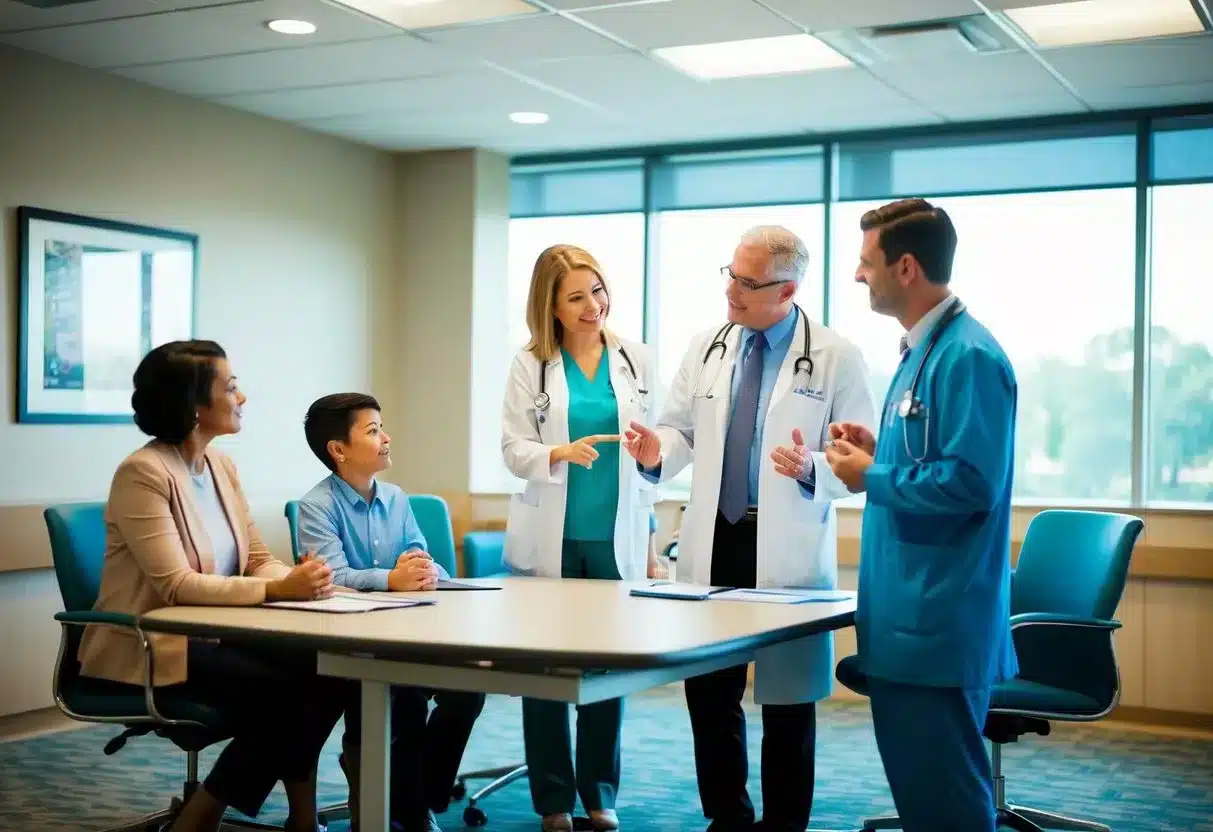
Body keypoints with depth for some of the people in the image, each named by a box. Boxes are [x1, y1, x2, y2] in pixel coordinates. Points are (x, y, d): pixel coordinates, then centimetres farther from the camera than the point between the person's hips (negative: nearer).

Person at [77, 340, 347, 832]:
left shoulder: (221, 466, 8)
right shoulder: (143, 473, -17)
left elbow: (258, 560, 7)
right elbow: (176, 585, -24)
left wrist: (298, 579, -16)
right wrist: (279, 590, -31)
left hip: (213, 635, 7)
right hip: (149, 648, -7)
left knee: (322, 673, -15)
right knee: (280, 691, -25)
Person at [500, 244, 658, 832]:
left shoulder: (634, 359, 5)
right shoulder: (530, 365, -1)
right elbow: (513, 449, -6)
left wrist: (648, 537, 5)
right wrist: (562, 453, -26)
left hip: (615, 539, 1)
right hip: (550, 540, -1)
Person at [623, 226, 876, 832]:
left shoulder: (837, 358, -6)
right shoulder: (706, 349, 7)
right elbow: (681, 429, 14)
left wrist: (813, 468, -26)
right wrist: (657, 451, -8)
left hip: (789, 553, -4)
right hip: (712, 544, 4)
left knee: (787, 701, 7)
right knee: (708, 691, 10)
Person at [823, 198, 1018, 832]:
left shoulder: (968, 356, -17)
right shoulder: (921, 350, 14)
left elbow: (972, 481, -24)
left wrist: (871, 477, -14)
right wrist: (878, 448, 7)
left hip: (938, 624, -10)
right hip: (906, 616, 10)